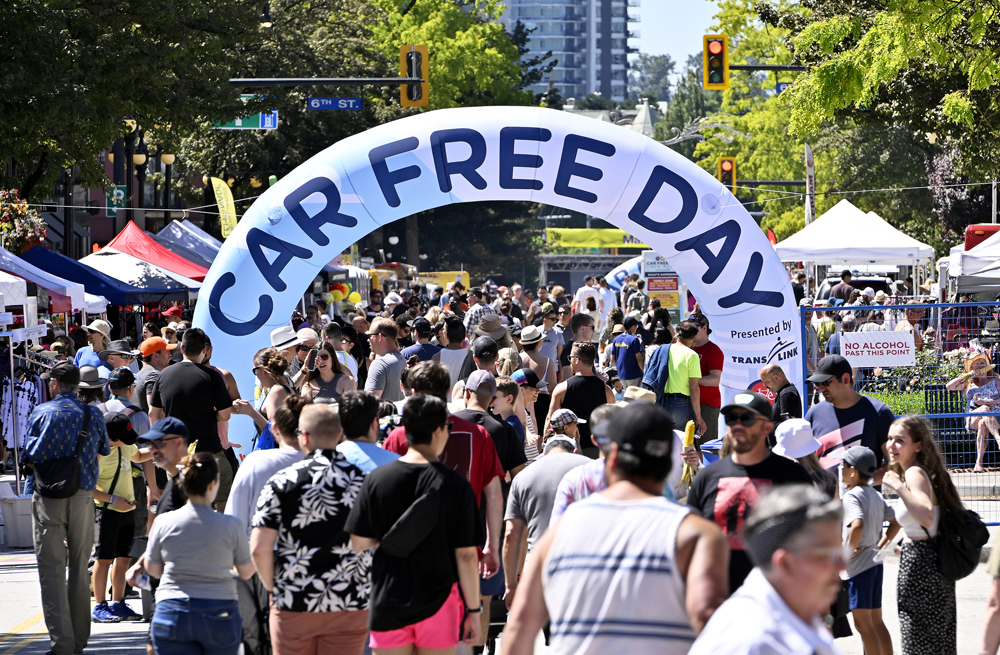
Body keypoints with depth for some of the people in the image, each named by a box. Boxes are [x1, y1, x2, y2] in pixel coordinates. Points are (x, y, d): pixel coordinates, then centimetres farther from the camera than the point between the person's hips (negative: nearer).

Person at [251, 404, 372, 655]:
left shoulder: (282, 483, -6)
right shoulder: (364, 480, 0)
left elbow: (260, 548, -10)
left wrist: (272, 587, 5)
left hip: (294, 606, -1)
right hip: (352, 606, 1)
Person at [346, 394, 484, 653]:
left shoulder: (377, 478, -4)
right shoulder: (456, 485, -8)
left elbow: (357, 543, -3)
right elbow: (466, 554, -7)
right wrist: (473, 610, 0)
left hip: (387, 602, 1)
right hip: (438, 601, -1)